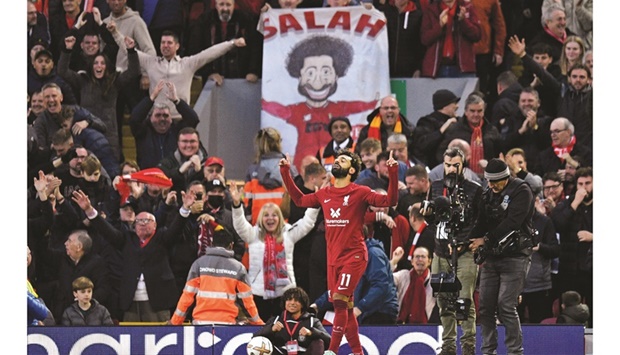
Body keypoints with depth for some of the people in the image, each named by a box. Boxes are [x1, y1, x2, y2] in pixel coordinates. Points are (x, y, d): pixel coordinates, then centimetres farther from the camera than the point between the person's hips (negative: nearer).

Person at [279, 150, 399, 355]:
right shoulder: (324, 195, 11)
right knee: (345, 307, 7)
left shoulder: (360, 193, -5)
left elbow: (390, 201, -12)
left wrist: (393, 174, -23)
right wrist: (285, 173, 26)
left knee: (339, 300, -16)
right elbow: (299, 200, 27)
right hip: (333, 259, 6)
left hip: (354, 256, -6)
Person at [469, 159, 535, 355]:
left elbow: (512, 222, -17)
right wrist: (469, 242, -6)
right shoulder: (488, 194, 13)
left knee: (506, 306, -14)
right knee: (485, 306, 3)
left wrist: (486, 240, -15)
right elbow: (481, 223, 12)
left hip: (515, 256, -7)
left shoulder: (521, 191, -8)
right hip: (492, 256, 7)